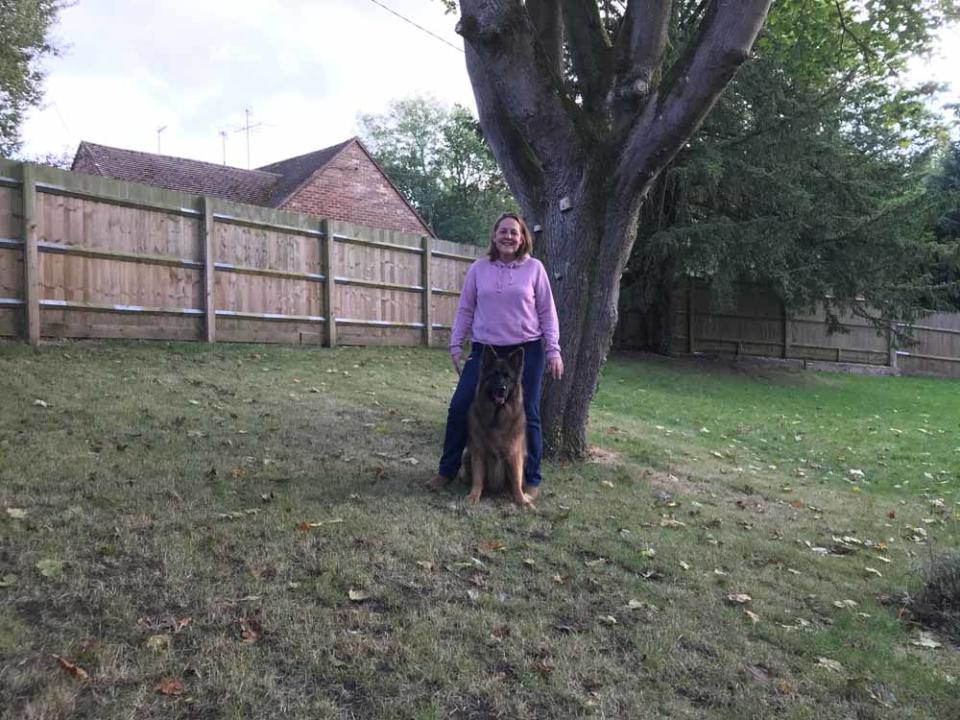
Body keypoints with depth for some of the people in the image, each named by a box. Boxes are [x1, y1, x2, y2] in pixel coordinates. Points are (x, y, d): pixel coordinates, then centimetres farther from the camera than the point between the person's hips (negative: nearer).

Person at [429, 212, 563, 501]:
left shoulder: (534, 268, 0)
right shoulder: (479, 268, 3)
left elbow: (547, 312, 3)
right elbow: (465, 309, 8)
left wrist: (553, 349, -2)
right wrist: (455, 345, 4)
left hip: (526, 351, -1)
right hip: (484, 350, 2)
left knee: (527, 415, 5)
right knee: (459, 408, 0)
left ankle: (531, 479, 20)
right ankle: (448, 469, 18)